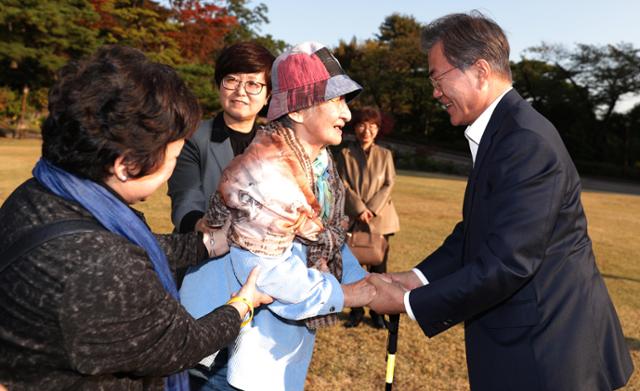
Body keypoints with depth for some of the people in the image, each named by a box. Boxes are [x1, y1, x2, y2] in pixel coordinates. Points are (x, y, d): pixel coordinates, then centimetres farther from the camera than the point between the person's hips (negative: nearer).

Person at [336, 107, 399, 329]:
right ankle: (356, 311, 16)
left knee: (378, 267, 4)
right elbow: (343, 185, -2)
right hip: (353, 218, -1)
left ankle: (377, 311, 17)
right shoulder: (345, 154, 4)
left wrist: (371, 209, -9)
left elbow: (388, 185, 3)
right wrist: (359, 209, -12)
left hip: (379, 218, 1)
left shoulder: (385, 155, 8)